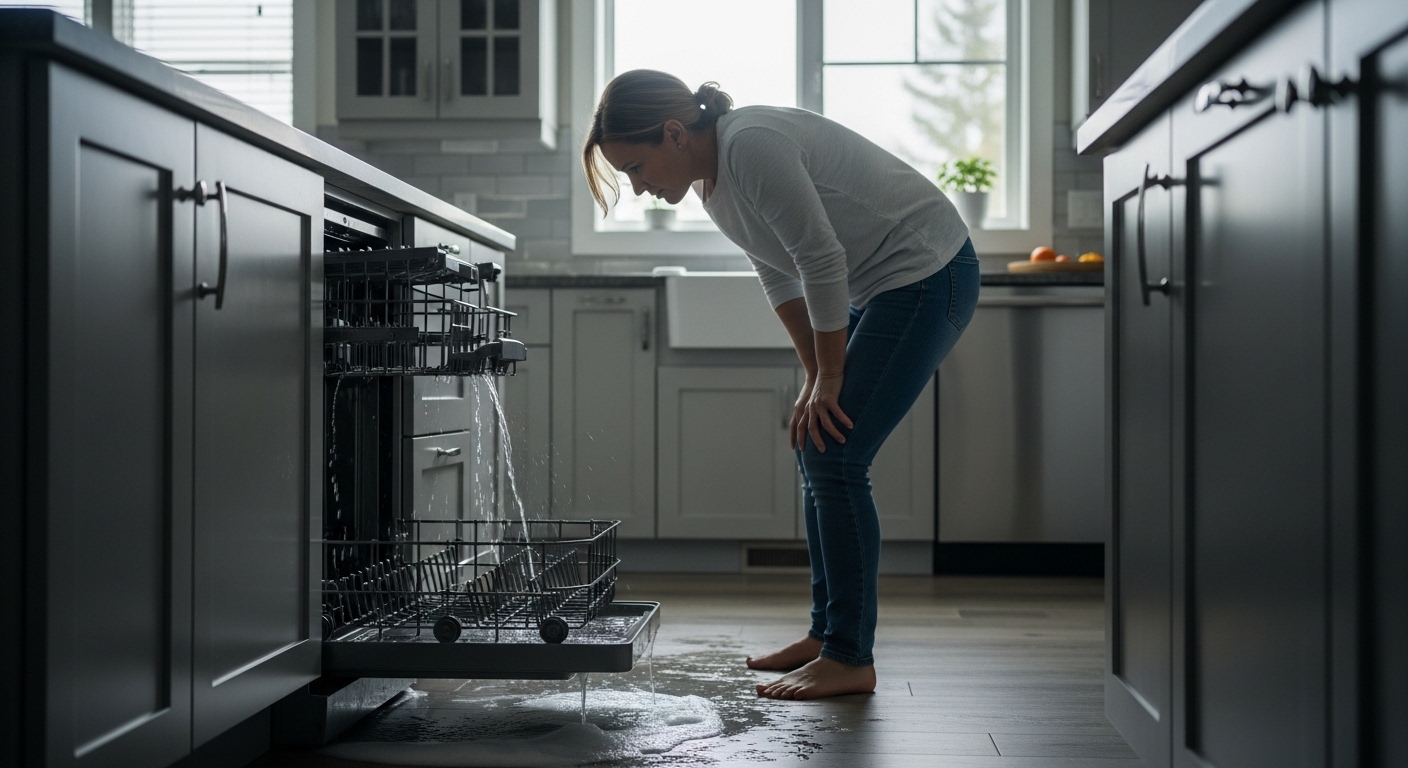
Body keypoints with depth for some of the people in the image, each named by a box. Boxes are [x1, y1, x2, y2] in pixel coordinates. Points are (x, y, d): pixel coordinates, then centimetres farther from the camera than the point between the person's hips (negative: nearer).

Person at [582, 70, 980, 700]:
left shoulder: (752, 146, -25)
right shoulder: (711, 180, 5)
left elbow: (824, 261, -24)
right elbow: (779, 277, 11)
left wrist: (829, 382, -15)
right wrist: (816, 378, 6)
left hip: (927, 274, -10)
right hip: (879, 287, 10)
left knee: (833, 459, -11)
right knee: (814, 451, 10)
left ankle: (851, 659, -3)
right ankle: (826, 633, 20)